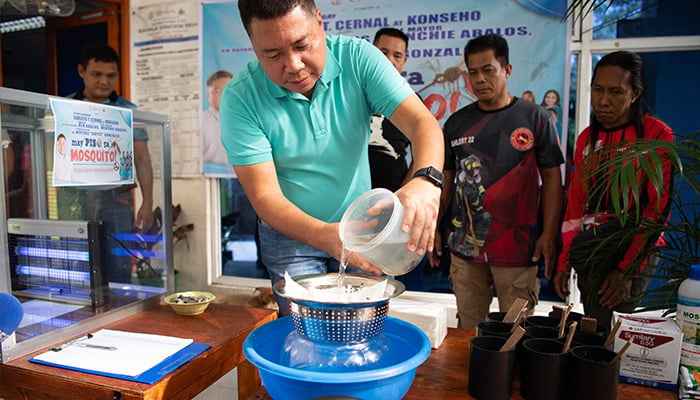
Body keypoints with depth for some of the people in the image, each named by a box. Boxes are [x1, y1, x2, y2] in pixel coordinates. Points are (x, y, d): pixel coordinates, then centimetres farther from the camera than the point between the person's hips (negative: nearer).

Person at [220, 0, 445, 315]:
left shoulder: (358, 57, -13)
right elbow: (264, 196, -20)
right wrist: (324, 236, -38)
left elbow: (422, 122, -21)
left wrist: (425, 180, -43)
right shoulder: (240, 98, -17)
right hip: (291, 236, -1)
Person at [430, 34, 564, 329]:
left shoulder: (535, 119, 1)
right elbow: (445, 179, 12)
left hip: (517, 246, -2)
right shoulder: (457, 122, 9)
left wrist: (549, 234, -7)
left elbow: (552, 178, 1)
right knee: (468, 328, 12)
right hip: (464, 246, 3)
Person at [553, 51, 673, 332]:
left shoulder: (656, 134, -5)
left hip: (633, 249, -5)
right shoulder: (586, 138, 10)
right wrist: (564, 262, 4)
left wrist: (626, 269, -17)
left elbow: (659, 207, -10)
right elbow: (575, 204, 9)